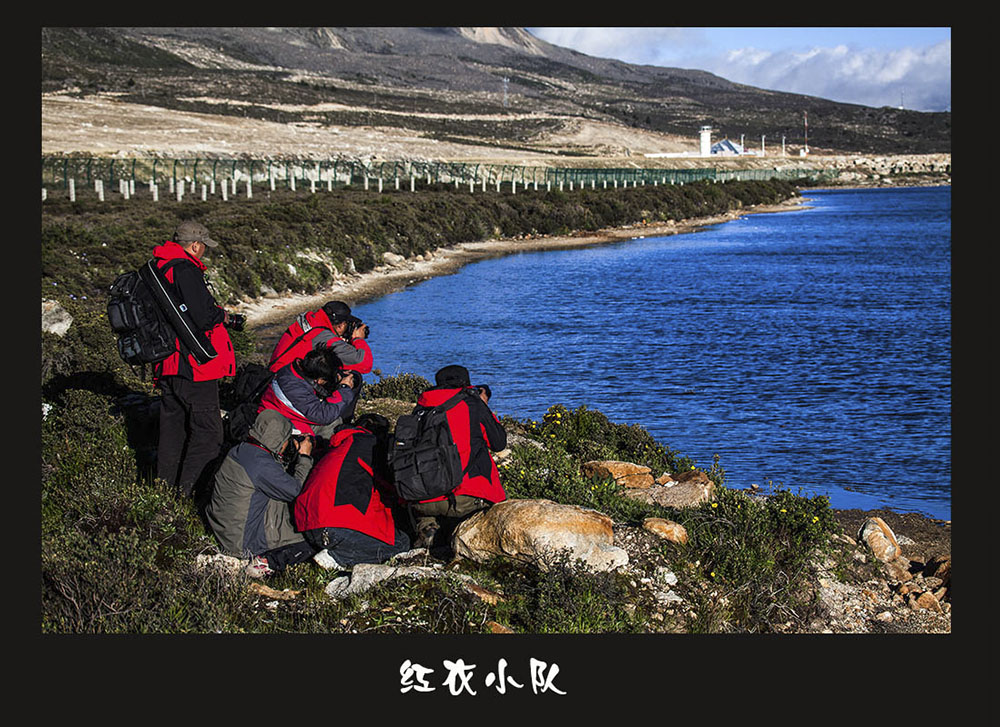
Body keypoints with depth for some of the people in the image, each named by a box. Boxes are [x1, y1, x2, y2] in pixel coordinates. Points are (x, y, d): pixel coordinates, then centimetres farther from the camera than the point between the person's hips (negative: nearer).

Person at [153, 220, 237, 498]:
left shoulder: (158, 269, 13)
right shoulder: (185, 271, -17)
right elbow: (201, 318, -25)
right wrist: (221, 315, -4)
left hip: (168, 365, 10)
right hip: (193, 366, -10)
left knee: (173, 427, 17)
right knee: (207, 432, -5)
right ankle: (186, 492, -10)